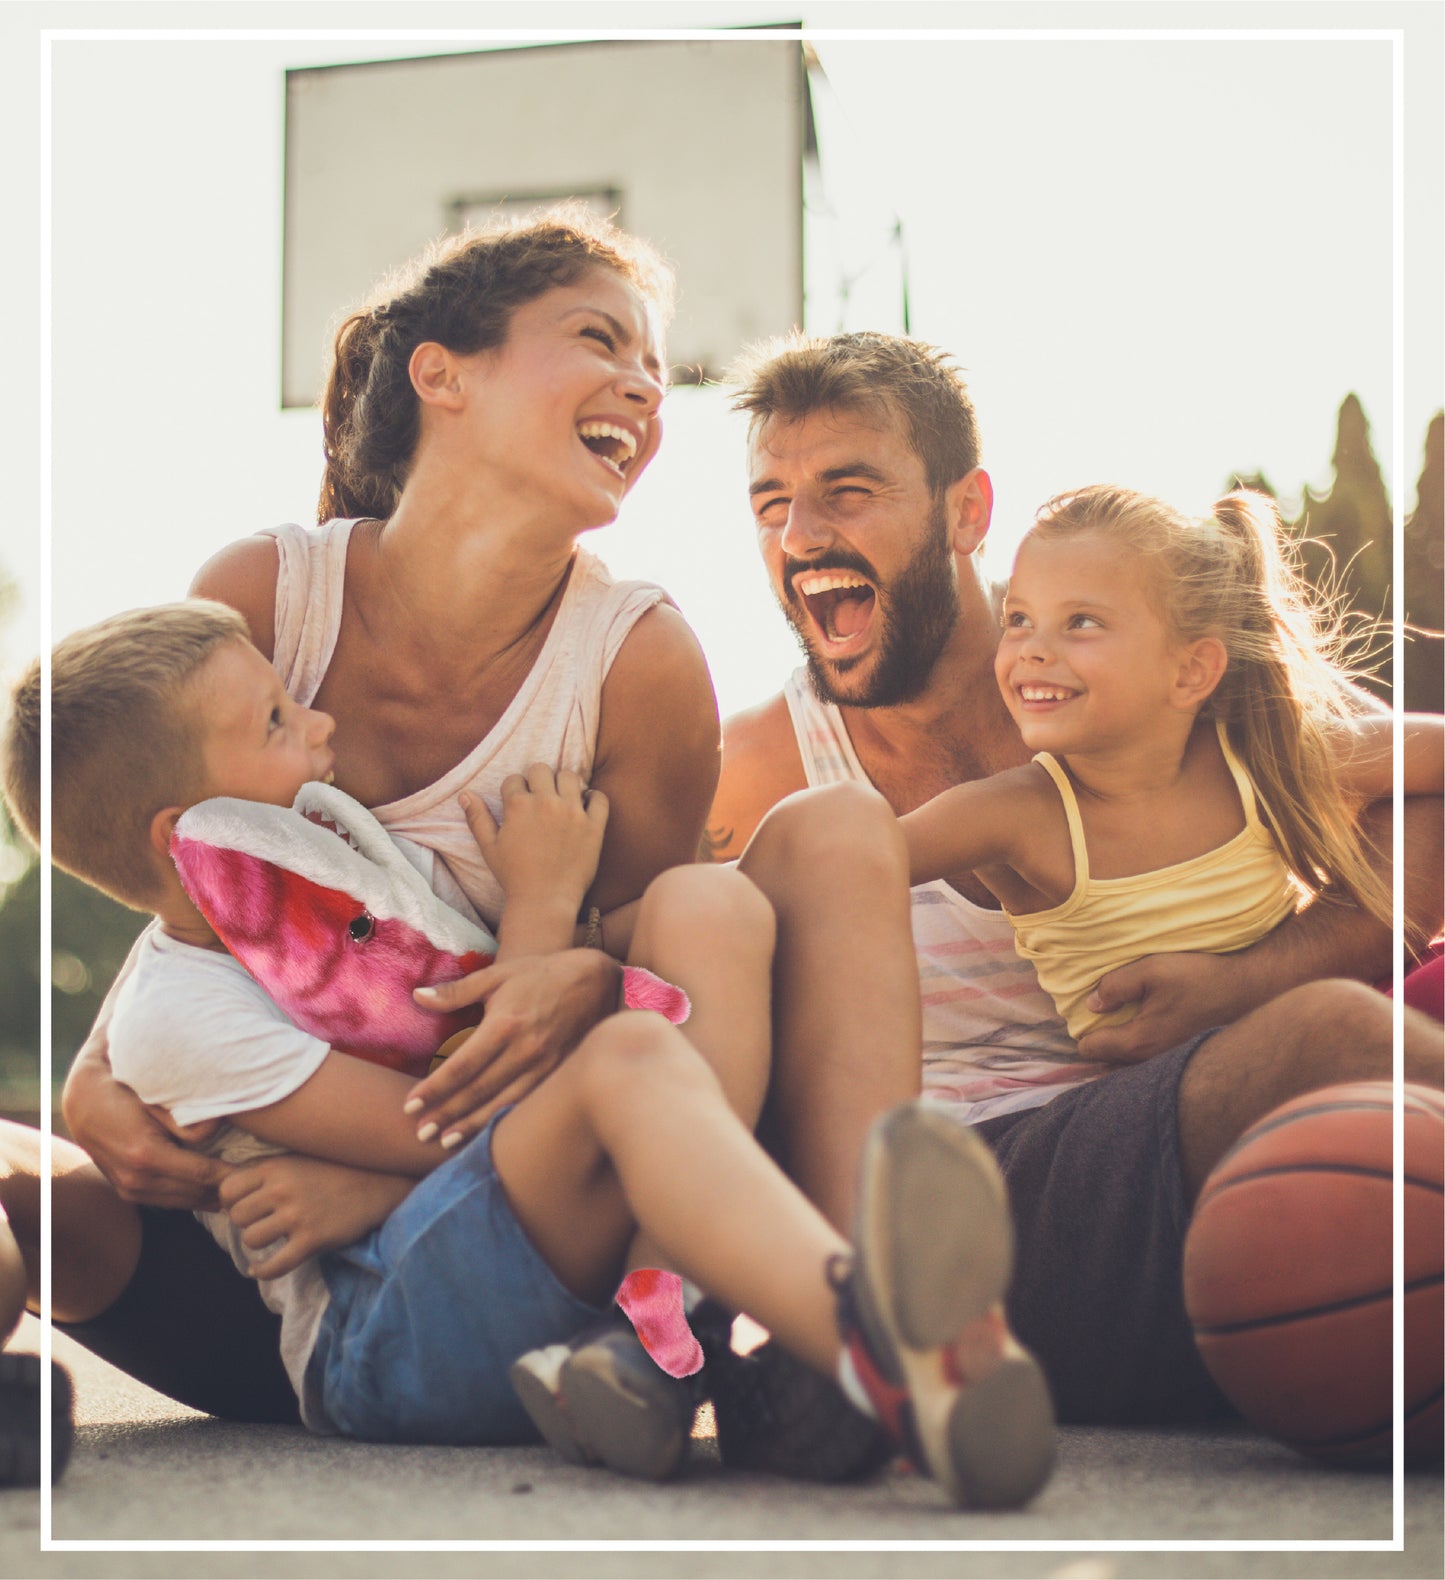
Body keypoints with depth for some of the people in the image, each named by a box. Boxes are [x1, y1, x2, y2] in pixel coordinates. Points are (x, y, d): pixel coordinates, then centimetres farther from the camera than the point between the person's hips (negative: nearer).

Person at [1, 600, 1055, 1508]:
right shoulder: (178, 1013, -6)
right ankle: (875, 1353, -68)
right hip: (381, 1334, -8)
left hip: (586, 1263, 8)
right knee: (631, 1058, -36)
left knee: (706, 903, -10)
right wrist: (540, 908, -7)